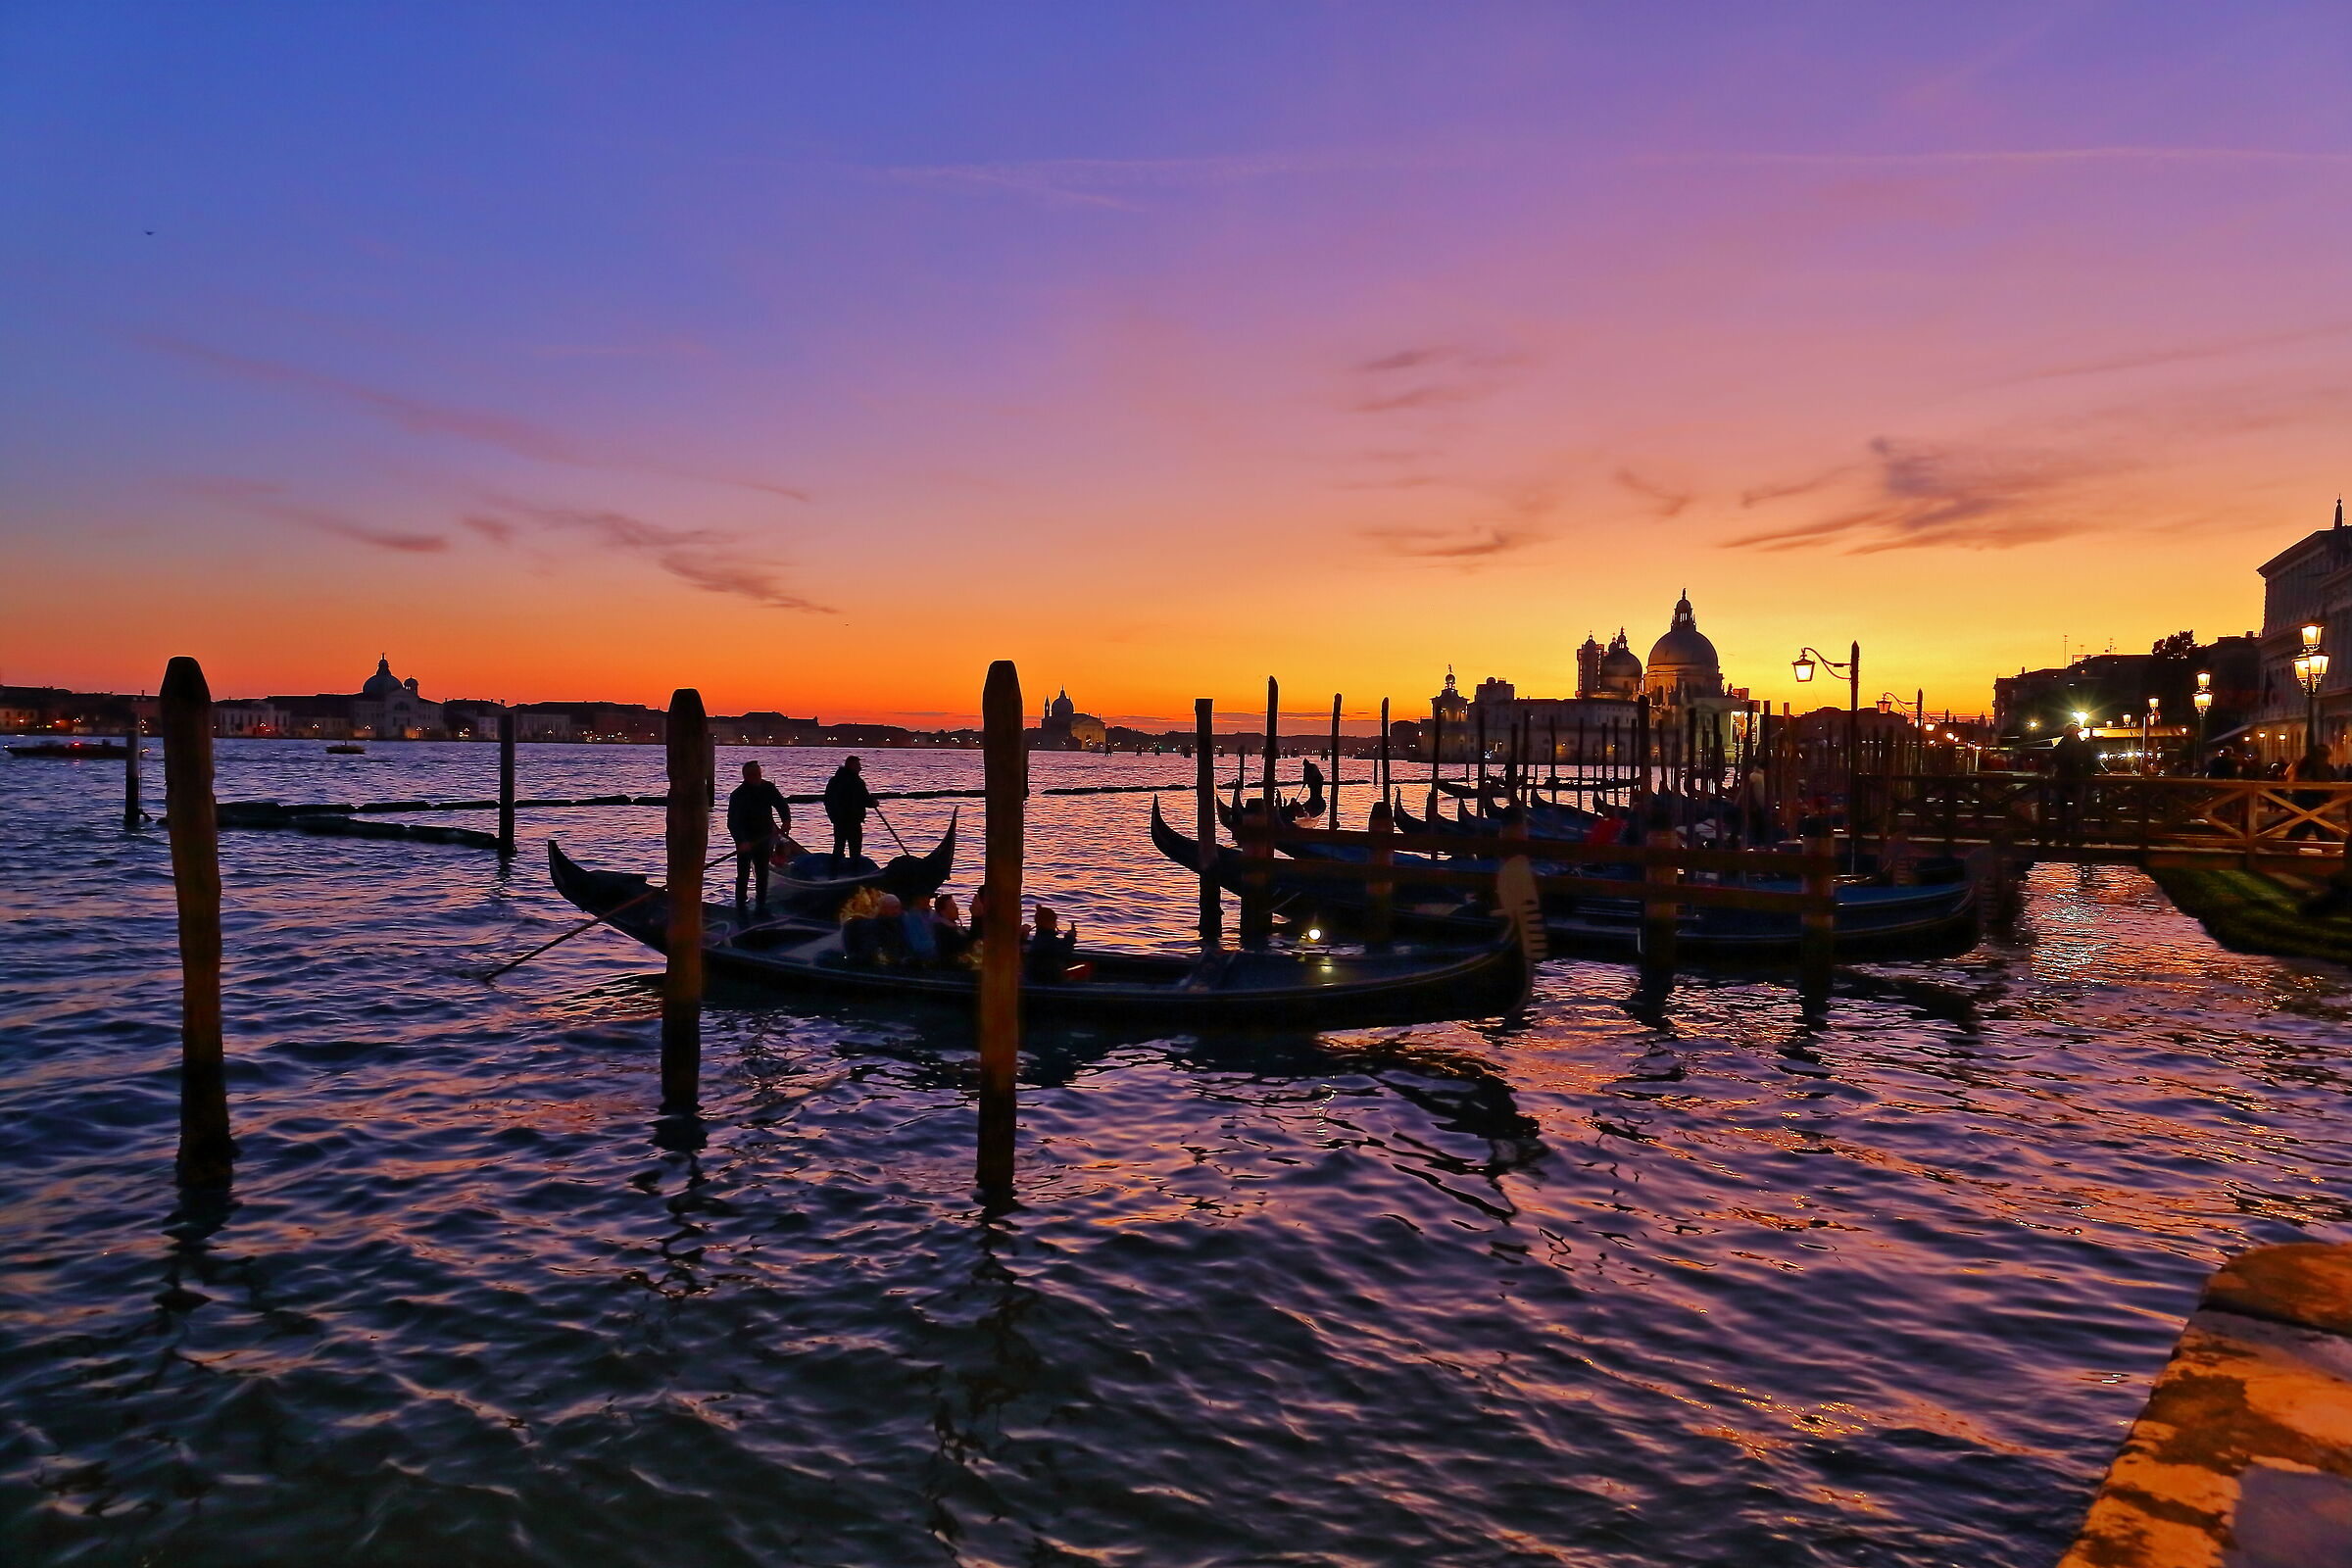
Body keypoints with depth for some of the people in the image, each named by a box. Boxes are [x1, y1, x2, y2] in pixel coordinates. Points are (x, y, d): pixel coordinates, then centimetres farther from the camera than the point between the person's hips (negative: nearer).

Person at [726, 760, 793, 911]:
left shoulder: (768, 788, -3)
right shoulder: (738, 795, -17)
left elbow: (782, 805, 4)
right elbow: (732, 822, -25)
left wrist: (786, 821, -18)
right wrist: (741, 841, -40)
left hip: (764, 838, 4)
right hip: (745, 841, -4)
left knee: (763, 875, 11)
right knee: (743, 875, -2)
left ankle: (762, 906, 20)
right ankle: (740, 907, 6)